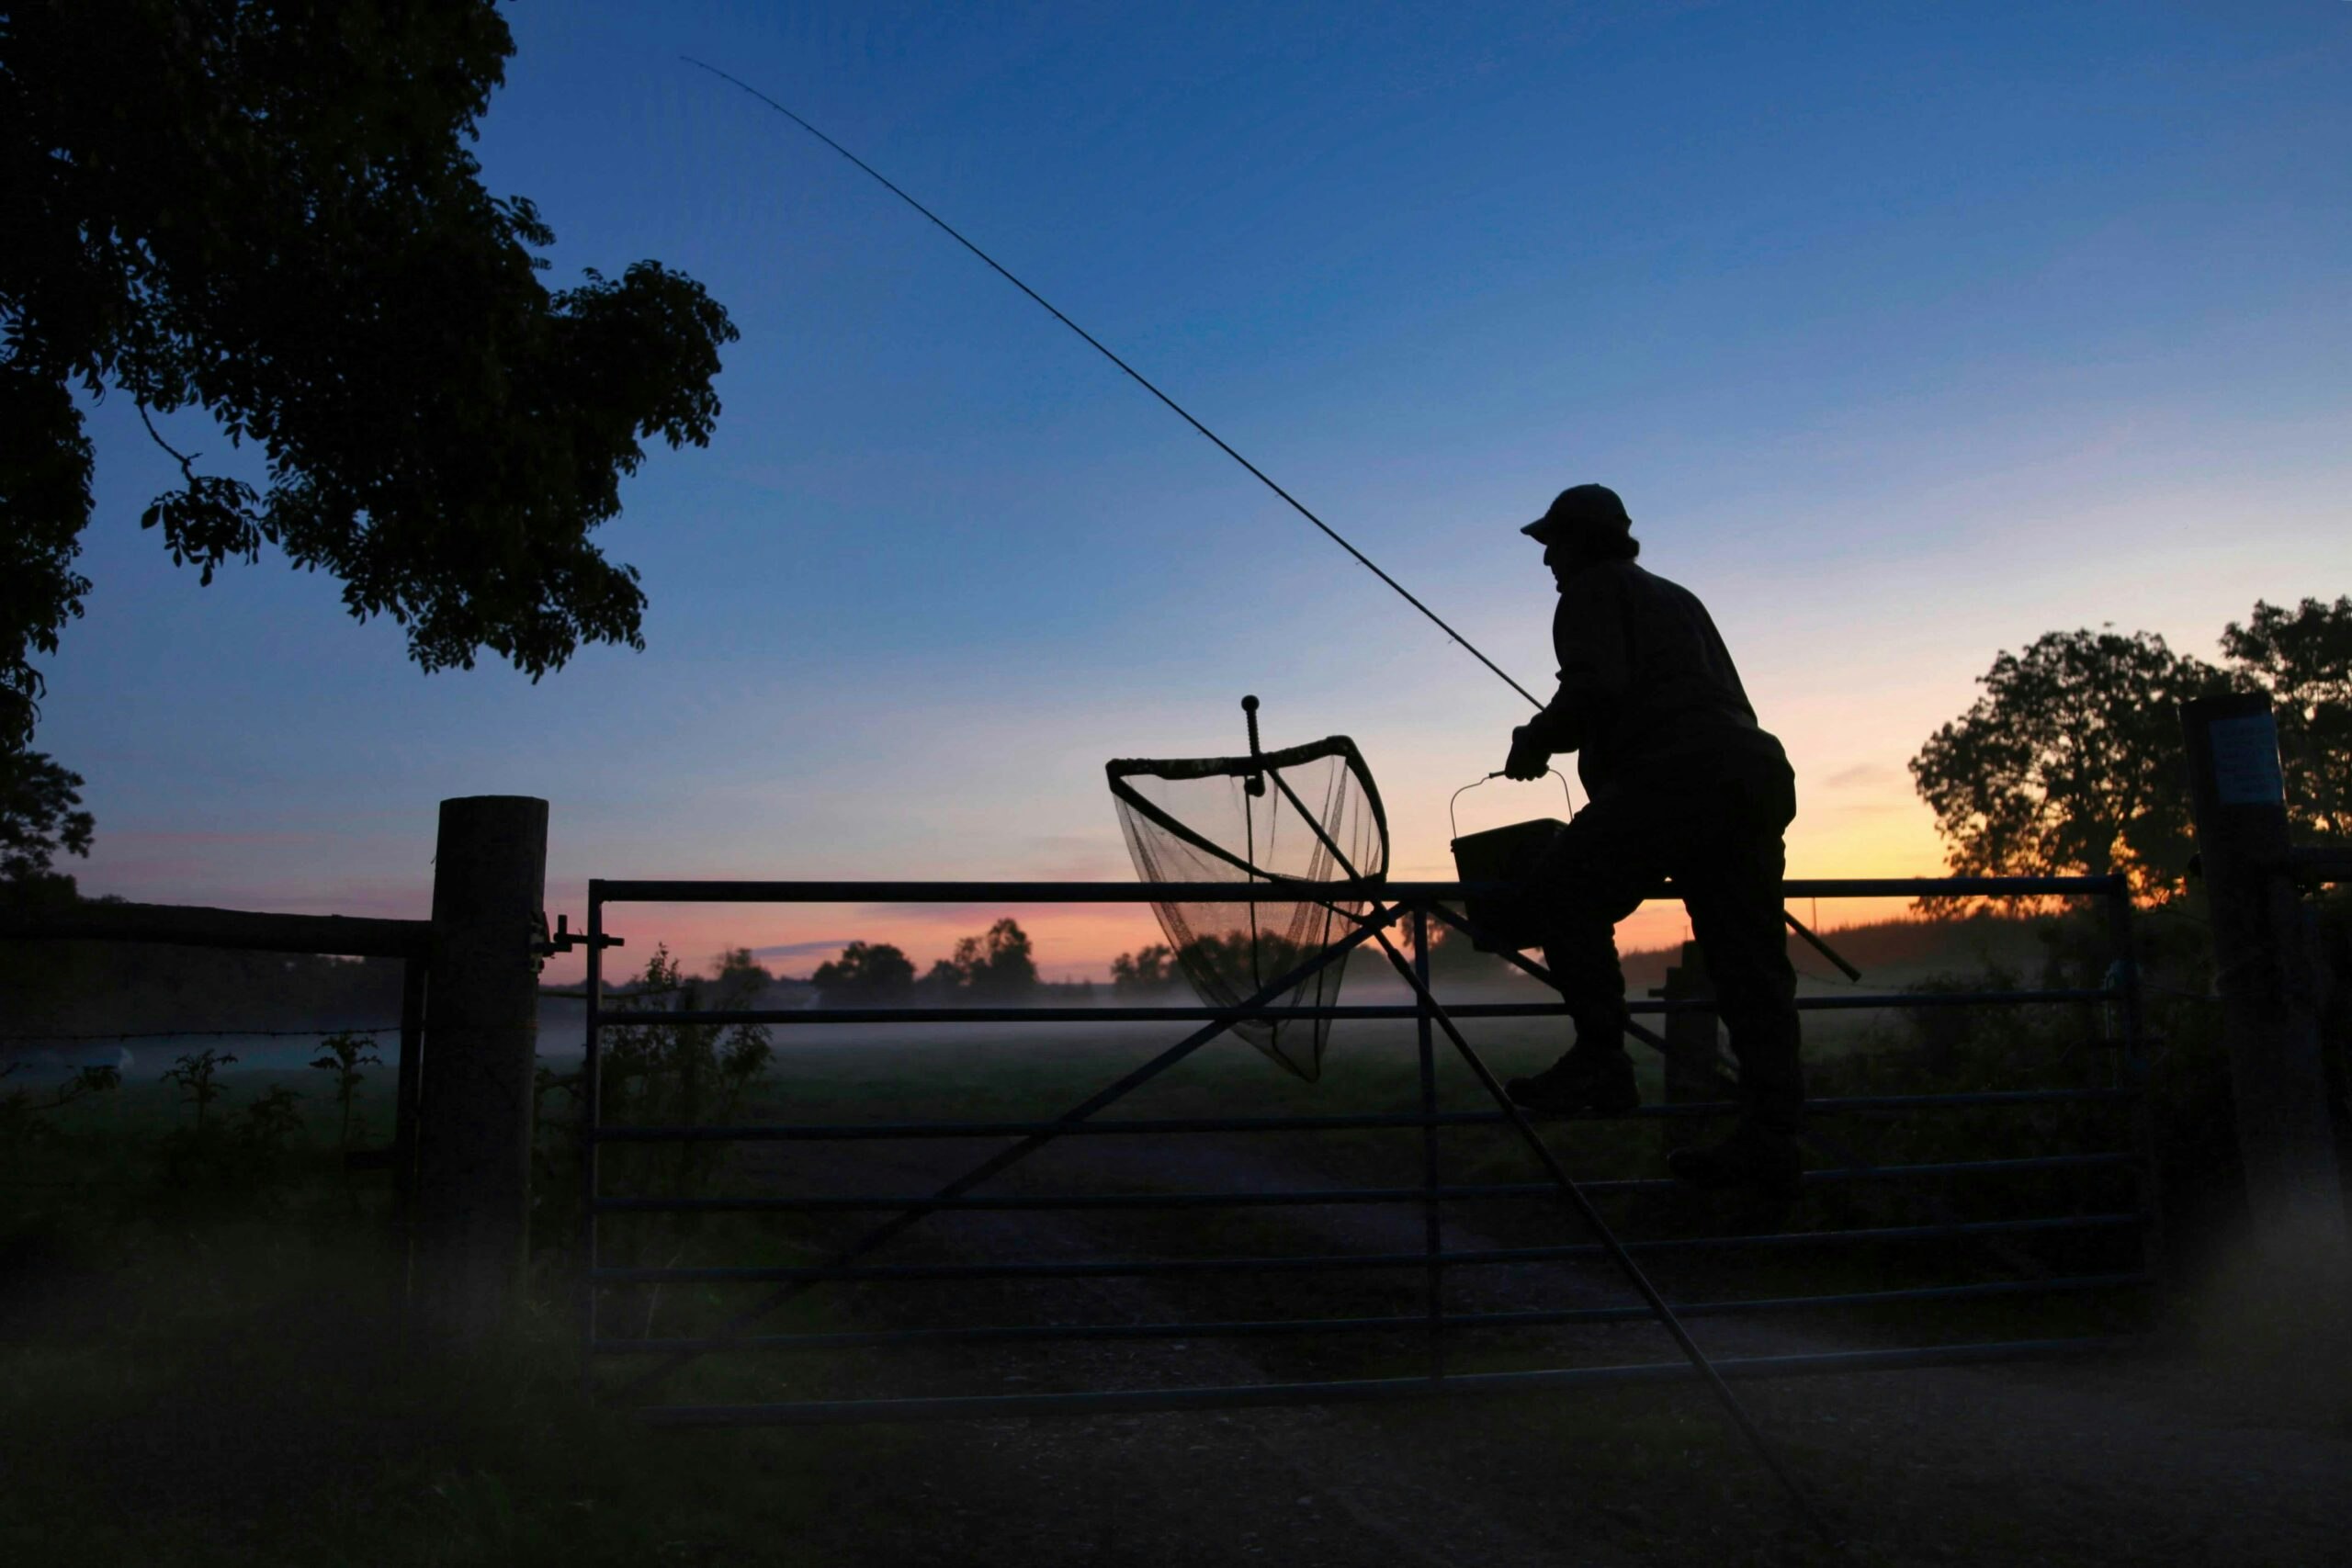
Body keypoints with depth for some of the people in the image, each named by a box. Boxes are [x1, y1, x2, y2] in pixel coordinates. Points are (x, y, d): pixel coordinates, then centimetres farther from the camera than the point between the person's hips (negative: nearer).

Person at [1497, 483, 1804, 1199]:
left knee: (1564, 886, -7)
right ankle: (1768, 1140, 4)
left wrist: (1536, 739, 4)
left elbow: (1595, 687, -10)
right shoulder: (1677, 597, 34)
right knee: (1748, 958, 4)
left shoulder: (1594, 590, 9)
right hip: (1756, 770, 9)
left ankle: (1600, 1059, -13)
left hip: (1679, 772, -9)